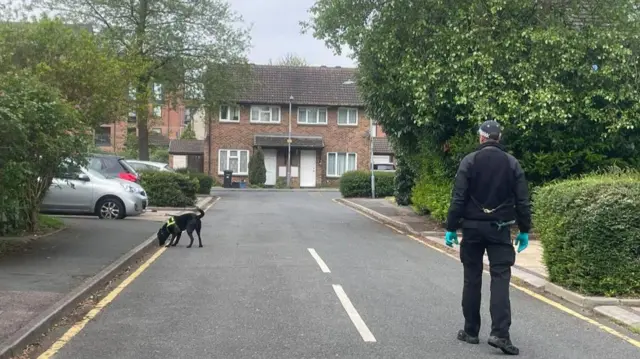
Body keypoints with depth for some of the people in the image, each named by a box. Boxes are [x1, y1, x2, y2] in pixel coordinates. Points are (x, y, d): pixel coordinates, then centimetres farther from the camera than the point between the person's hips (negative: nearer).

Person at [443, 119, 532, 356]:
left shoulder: (469, 161, -4)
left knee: (472, 279, 8)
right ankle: (500, 333, -13)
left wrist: (451, 228, -4)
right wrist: (524, 230, 9)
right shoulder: (512, 163, 2)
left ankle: (470, 331, 16)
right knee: (500, 278, -1)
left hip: (472, 227, 0)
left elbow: (458, 199, -9)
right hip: (500, 229, 1)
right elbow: (522, 201, 1)